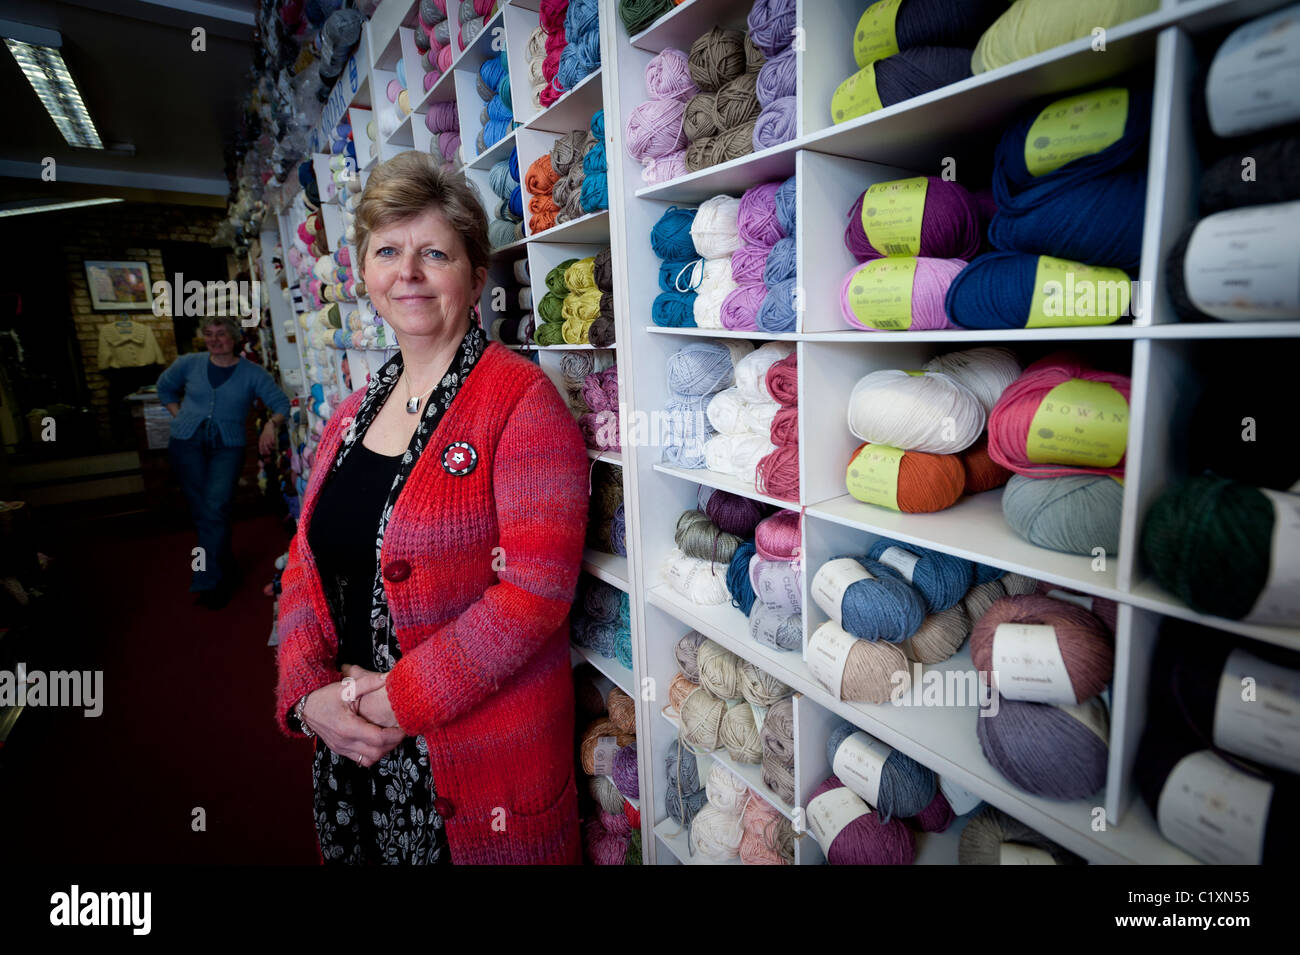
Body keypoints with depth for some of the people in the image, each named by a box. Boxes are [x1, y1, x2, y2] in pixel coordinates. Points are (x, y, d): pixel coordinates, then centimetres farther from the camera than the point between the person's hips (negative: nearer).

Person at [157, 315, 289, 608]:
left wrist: (271, 425, -24)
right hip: (186, 443, 3)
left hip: (227, 446, -2)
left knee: (216, 508, -14)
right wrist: (180, 417, 11)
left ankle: (208, 580, -4)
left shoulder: (252, 373, 0)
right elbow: (165, 388, 24)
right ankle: (224, 572, 17)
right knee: (201, 510, 3)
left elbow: (281, 403, -4)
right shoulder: (189, 364, 7)